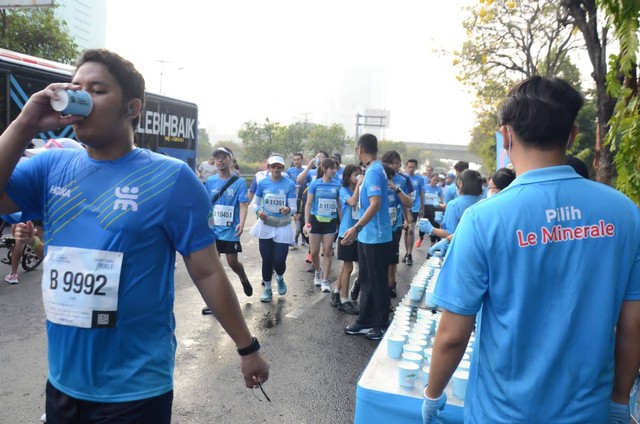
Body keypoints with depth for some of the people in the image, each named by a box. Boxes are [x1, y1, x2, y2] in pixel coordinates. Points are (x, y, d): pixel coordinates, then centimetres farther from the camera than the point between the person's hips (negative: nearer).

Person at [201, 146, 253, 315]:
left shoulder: (239, 182, -7)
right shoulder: (210, 181, 3)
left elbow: (243, 205, -13)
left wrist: (241, 223, -28)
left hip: (231, 230, -3)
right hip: (213, 229, 3)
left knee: (232, 261, 1)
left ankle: (244, 279, 36)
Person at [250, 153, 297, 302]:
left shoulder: (289, 184, -10)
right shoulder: (262, 183, -4)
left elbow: (294, 208, -12)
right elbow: (255, 203, 6)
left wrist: (288, 210, -35)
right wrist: (258, 211, -16)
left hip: (283, 227, -2)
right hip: (265, 226, 2)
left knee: (279, 260, -5)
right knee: (266, 260, 7)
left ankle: (280, 278, 30)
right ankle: (267, 288, 27)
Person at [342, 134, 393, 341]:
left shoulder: (373, 171, -18)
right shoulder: (373, 170, 11)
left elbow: (375, 203, -29)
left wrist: (356, 228, -36)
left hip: (375, 237, -10)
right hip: (368, 236, 10)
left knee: (377, 283, 3)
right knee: (366, 281, 16)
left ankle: (382, 325, 17)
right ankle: (366, 322, 27)